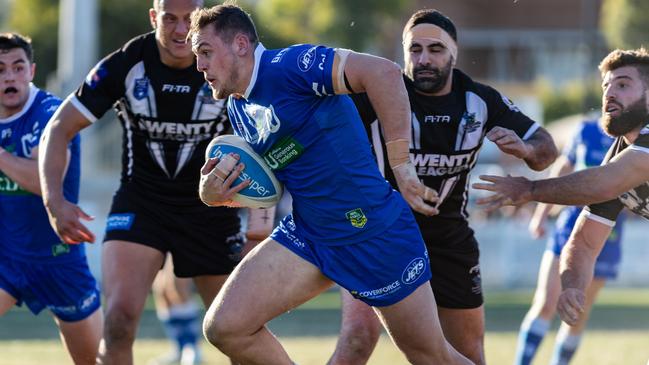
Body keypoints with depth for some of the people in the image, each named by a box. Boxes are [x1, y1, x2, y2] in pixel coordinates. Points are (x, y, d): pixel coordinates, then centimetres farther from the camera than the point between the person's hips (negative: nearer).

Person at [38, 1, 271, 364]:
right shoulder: (125, 65, -14)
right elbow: (60, 129, -7)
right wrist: (55, 200, -21)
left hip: (210, 207, 1)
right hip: (140, 204, -1)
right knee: (121, 316, -21)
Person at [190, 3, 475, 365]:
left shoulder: (287, 66, -18)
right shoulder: (239, 108, 9)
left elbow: (384, 72, -30)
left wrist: (401, 165, -31)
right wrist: (214, 195, -3)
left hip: (374, 233, -7)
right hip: (307, 236, 8)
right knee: (224, 326, -8)